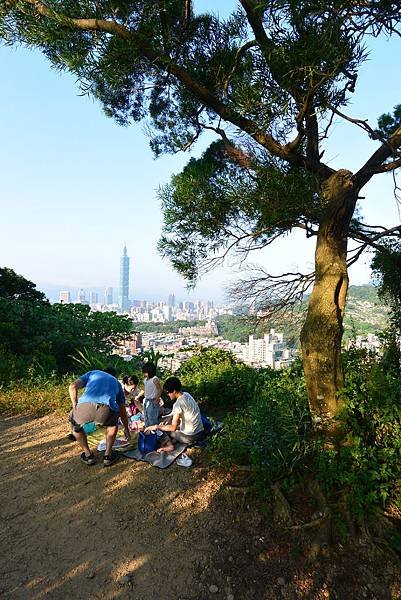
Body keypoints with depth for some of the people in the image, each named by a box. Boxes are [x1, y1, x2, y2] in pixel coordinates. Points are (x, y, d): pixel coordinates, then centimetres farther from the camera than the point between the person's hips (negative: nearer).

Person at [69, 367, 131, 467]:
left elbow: (72, 387, 15)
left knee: (75, 424, 35)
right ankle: (108, 456, 38)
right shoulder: (116, 382, 37)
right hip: (107, 409, 1)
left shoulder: (92, 373, 34)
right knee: (113, 423, 37)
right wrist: (126, 429, 56)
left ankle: (88, 456, 40)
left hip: (85, 406, -1)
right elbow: (123, 411, 43)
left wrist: (75, 407, 25)